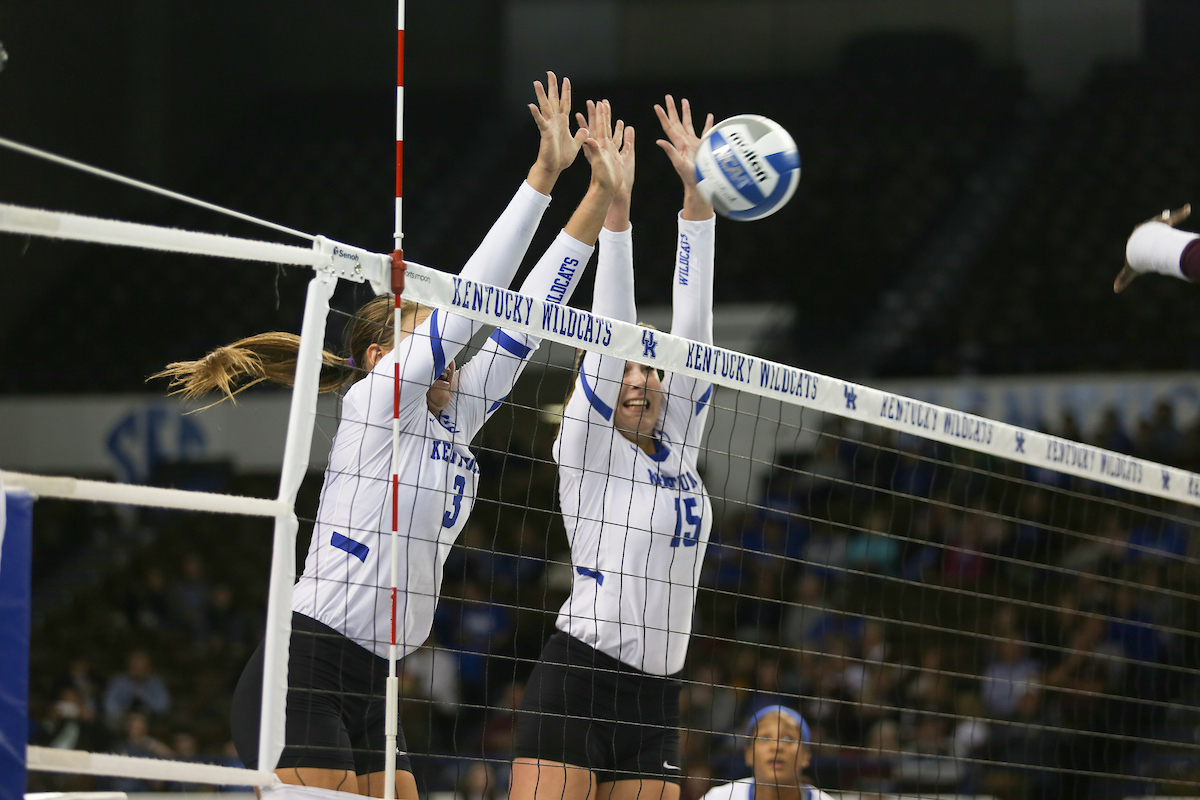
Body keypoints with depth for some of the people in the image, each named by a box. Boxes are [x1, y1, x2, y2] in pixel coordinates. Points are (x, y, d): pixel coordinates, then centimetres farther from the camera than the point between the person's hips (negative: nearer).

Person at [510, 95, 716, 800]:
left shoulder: (678, 448, 16)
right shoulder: (588, 447, 3)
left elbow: (691, 325, 12)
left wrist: (697, 194, 8)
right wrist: (616, 207, -13)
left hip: (655, 697, 6)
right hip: (576, 682, -6)